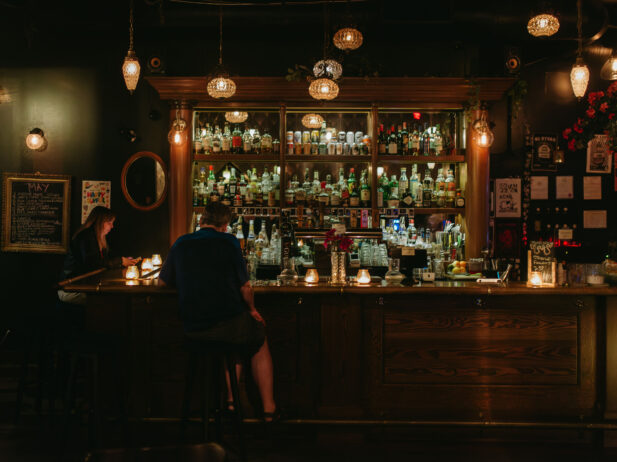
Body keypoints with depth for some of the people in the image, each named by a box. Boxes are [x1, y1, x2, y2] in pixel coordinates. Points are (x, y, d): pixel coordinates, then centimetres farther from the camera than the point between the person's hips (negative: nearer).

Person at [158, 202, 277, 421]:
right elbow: (245, 287, -5)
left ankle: (231, 399, 30)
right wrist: (252, 310, 13)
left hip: (192, 329, 4)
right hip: (228, 324, -4)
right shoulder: (228, 242, -7)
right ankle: (268, 408, 26)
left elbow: (163, 280, 17)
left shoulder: (180, 244, 4)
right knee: (260, 345, 25)